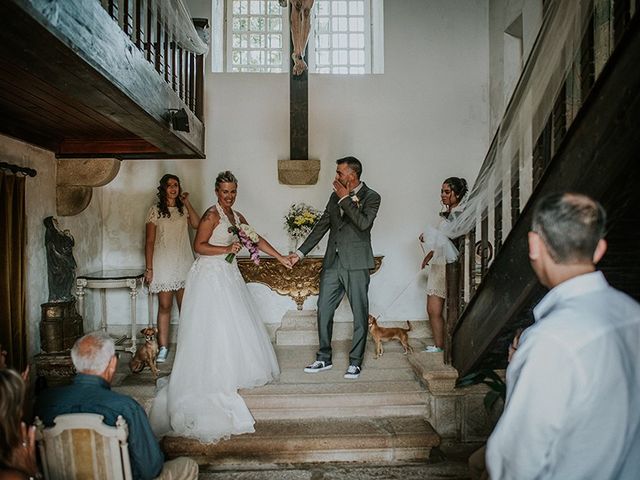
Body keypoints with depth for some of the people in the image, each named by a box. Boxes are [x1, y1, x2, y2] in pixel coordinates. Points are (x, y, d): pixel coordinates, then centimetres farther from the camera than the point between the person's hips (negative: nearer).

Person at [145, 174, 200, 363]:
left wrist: (187, 203, -7)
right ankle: (163, 348, 6)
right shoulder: (155, 211, 2)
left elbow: (197, 224, -8)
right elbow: (149, 241, 0)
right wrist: (149, 268, -5)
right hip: (163, 264, -3)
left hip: (184, 263, 3)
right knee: (164, 306, -1)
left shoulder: (183, 209, 12)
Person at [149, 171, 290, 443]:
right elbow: (199, 246, -16)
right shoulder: (212, 214, -12)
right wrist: (226, 249, -23)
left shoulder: (237, 217, 12)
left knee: (234, 325, 12)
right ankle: (212, 379, 5)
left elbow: (257, 239, 13)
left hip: (229, 275, 8)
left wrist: (281, 258, 11)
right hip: (211, 275, -8)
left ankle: (231, 372, 25)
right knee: (214, 327, -4)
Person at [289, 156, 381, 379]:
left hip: (356, 265, -5)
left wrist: (346, 198, -14)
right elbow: (321, 226, 14)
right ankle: (324, 358, 22)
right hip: (332, 263, 6)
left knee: (360, 314, 4)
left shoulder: (371, 197, -4)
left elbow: (364, 223, -22)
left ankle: (355, 361, 17)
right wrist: (301, 252, 9)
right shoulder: (336, 196, 13)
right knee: (323, 311, 8)